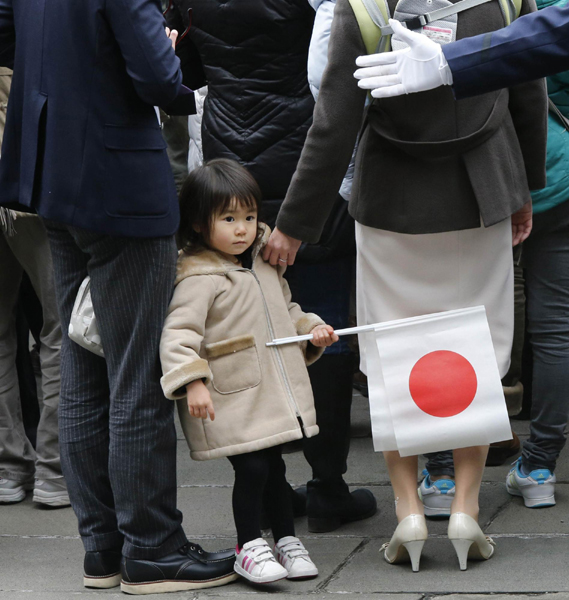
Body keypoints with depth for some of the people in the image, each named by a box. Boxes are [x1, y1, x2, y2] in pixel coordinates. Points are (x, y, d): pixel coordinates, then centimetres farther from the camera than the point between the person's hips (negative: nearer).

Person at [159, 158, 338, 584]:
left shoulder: (265, 265, 13)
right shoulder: (199, 278, -15)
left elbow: (284, 312, 29)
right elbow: (179, 333, -21)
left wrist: (311, 329, 12)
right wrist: (193, 382, -31)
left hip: (275, 394, 7)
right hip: (232, 402, -7)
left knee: (274, 467, 14)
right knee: (252, 468, -9)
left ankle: (287, 541, 26)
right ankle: (249, 547, 6)